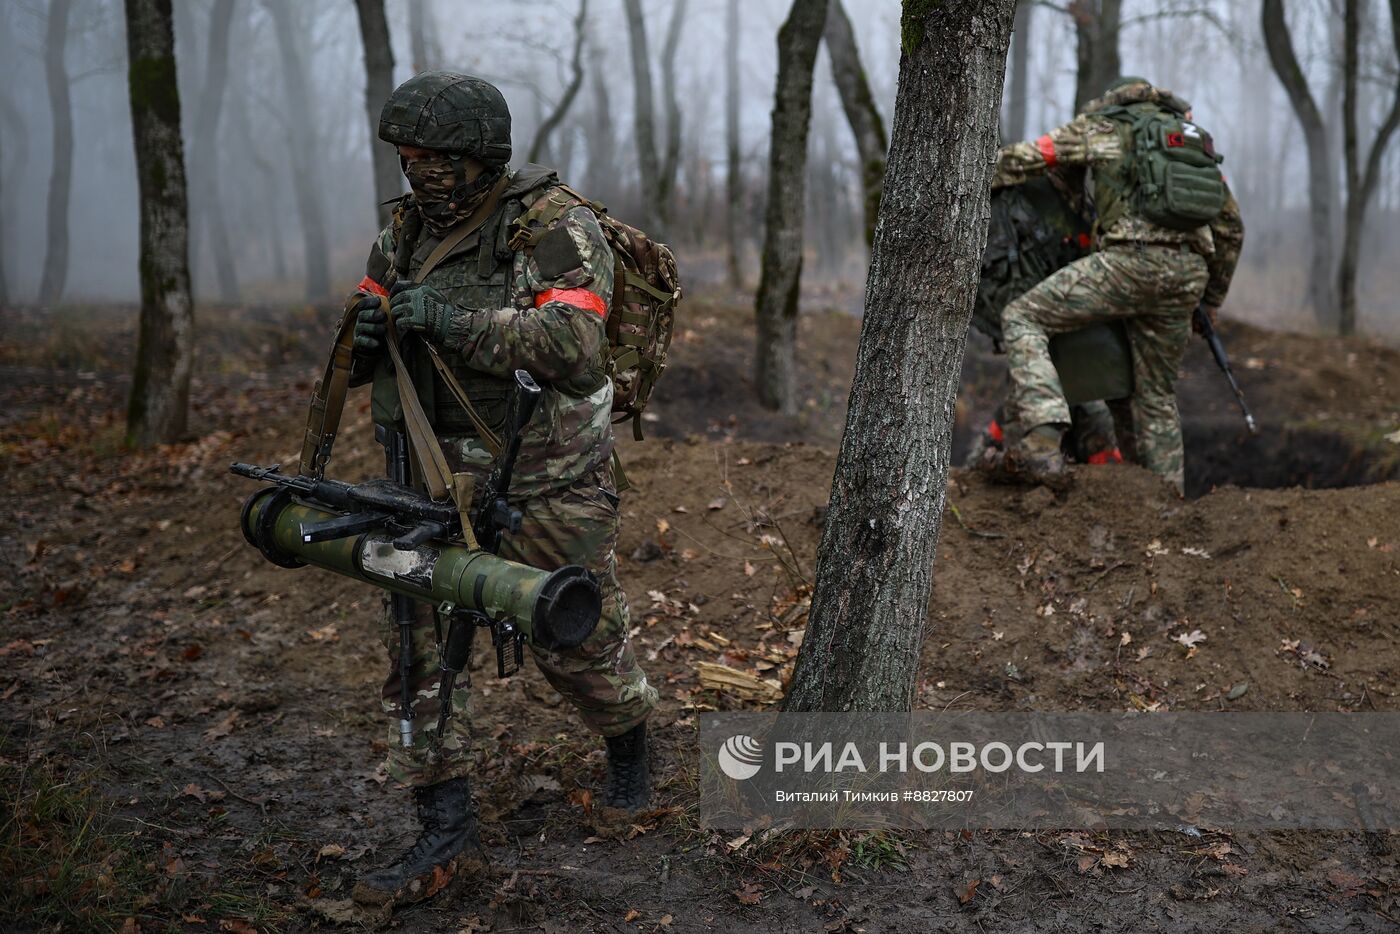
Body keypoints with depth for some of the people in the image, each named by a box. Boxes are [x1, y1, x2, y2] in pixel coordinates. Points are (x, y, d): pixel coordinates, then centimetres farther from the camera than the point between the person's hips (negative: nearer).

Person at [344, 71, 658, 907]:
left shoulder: (555, 227, -16)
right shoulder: (406, 232, 5)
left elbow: (577, 350, -29)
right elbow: (354, 362, 11)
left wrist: (453, 320, -33)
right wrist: (362, 333, -14)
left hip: (548, 488, -5)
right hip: (440, 479, 6)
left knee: (578, 647, 8)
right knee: (419, 645, 1)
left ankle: (630, 748, 40)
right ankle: (447, 833, 12)